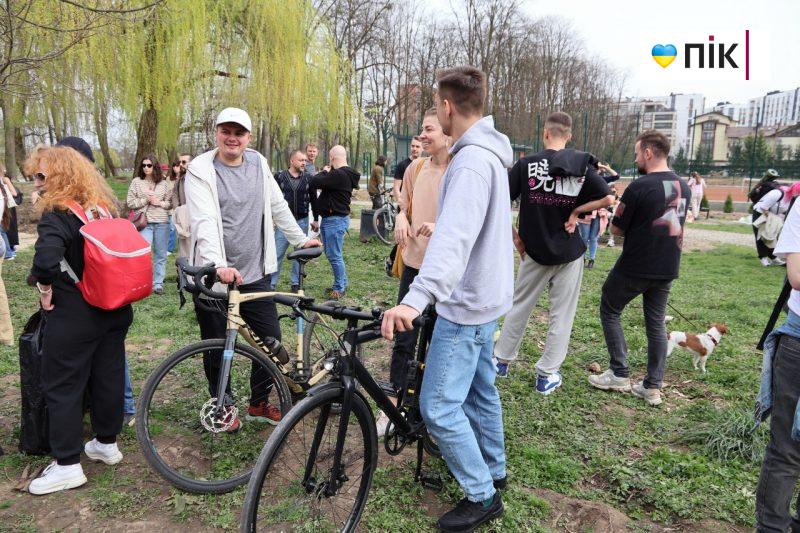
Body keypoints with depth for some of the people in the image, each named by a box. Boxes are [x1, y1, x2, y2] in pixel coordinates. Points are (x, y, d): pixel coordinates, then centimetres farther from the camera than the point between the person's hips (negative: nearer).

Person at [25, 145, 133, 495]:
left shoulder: (56, 214, -17)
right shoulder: (104, 208, 6)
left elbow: (46, 258, -34)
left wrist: (45, 286, -15)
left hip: (75, 315, -7)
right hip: (115, 310, 7)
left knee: (62, 385, 6)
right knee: (109, 374, 16)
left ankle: (67, 465, 14)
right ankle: (107, 443, 32)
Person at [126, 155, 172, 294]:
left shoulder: (163, 183, 9)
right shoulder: (136, 182, 6)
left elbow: (171, 203, 8)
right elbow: (130, 203, 2)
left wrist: (159, 203, -8)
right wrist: (146, 200, -8)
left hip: (162, 222, 2)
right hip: (145, 223, -2)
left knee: (160, 254, 7)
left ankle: (158, 283, 16)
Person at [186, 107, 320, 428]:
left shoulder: (258, 164, 9)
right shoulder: (200, 170, -7)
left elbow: (278, 207, 19)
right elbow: (204, 221, -21)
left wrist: (300, 239, 21)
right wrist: (218, 264, -35)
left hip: (254, 274, 4)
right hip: (212, 276, -4)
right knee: (216, 349, 8)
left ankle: (259, 404, 27)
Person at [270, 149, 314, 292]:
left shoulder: (308, 178, 5)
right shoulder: (280, 177, 0)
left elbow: (313, 199, 11)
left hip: (302, 221, 2)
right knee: (277, 253, -3)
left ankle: (296, 283, 19)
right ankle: (271, 283, 6)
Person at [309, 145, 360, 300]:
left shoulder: (338, 175, -21)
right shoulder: (345, 174, 13)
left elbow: (314, 183, -24)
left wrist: (324, 172, -6)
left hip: (335, 220, -11)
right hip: (329, 219, 11)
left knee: (334, 256, -2)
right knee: (331, 254, 18)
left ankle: (339, 288, 8)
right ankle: (342, 283, 28)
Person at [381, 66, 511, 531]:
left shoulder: (471, 161, -23)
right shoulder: (491, 152, 10)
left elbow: (455, 237, -39)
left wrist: (416, 299, -50)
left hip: (465, 301, -11)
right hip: (484, 294, 11)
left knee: (438, 407, -2)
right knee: (481, 390, 22)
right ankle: (494, 471, 39)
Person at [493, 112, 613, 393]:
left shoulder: (526, 164, -6)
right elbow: (608, 198, -11)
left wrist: (514, 236, -1)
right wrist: (575, 212, -2)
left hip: (535, 251, 0)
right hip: (569, 253, 0)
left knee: (519, 306, 17)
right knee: (562, 314, 11)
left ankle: (501, 360, 28)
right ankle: (547, 375, 18)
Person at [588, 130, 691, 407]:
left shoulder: (639, 186, -18)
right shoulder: (684, 187, 5)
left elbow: (616, 229, -12)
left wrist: (619, 210, 7)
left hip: (635, 267, -6)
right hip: (667, 269, 6)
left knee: (609, 311, 12)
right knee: (656, 324, 13)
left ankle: (620, 374, 12)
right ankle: (653, 387, 15)